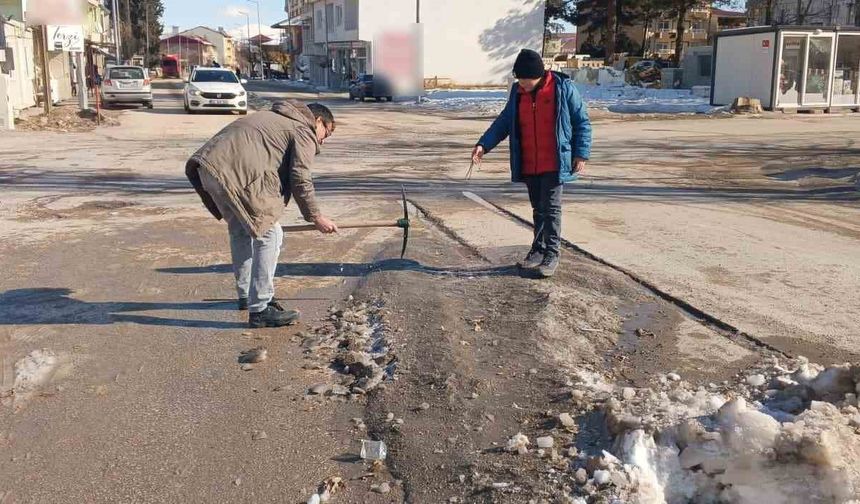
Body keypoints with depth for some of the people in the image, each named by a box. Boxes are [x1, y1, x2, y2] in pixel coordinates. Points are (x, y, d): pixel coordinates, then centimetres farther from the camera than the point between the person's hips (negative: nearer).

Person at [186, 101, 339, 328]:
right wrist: (316, 217, 5)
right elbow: (300, 180, -4)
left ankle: (246, 295, 37)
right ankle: (259, 310, -4)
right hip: (236, 173, -10)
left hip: (206, 166, 10)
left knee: (240, 230, 24)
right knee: (269, 236, -4)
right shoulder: (304, 131, 7)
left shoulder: (276, 118, 34)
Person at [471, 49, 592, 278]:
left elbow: (582, 122, -4)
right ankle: (538, 250, 24)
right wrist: (484, 144, -3)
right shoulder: (518, 92, 4)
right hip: (529, 165, 5)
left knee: (551, 208, -4)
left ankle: (551, 255, 5)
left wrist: (581, 154, -9)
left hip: (554, 164, -5)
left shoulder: (563, 88, -10)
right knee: (538, 208, 14)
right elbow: (504, 122, 9)